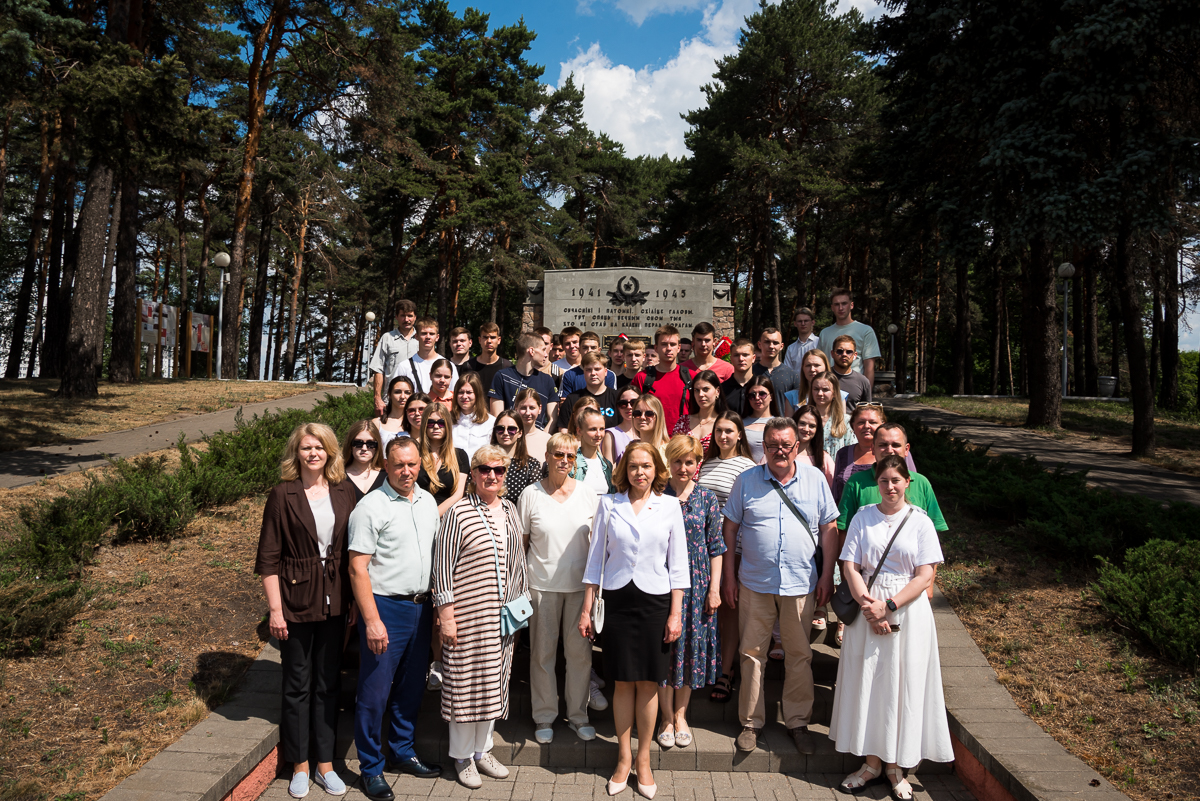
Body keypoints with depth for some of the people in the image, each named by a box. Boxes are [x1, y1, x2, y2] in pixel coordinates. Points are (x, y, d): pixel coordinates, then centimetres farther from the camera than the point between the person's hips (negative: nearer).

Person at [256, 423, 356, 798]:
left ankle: (325, 763, 27)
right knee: (298, 684, 10)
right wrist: (275, 609, -11)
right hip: (296, 603, -3)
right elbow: (268, 559, -7)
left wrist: (354, 600, 4)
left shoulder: (344, 492, 2)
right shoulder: (283, 494, -8)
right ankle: (300, 766, 26)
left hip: (335, 602, 3)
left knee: (328, 683, 12)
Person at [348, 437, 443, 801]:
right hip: (385, 607, -6)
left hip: (421, 607, 6)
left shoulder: (428, 501, 7)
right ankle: (370, 768, 20)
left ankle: (403, 751, 35)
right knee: (375, 692, 2)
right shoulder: (370, 507, -12)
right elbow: (357, 568, -14)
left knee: (411, 686, 17)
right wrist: (372, 621, -18)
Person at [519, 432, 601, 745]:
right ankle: (544, 716, 25)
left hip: (580, 584, 1)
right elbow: (520, 542, 3)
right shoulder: (530, 494, -3)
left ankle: (578, 714, 26)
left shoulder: (588, 493, 0)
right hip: (542, 584, -1)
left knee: (580, 651, 8)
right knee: (542, 652, 9)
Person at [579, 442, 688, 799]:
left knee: (648, 682, 6)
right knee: (623, 681, 6)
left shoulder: (669, 506, 2)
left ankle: (643, 760, 22)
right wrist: (586, 608, 4)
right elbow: (596, 558, 6)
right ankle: (624, 759, 23)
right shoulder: (608, 504, 2)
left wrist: (676, 612, -1)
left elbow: (677, 564, 4)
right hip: (618, 599, 0)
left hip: (655, 600, 0)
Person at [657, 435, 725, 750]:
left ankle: (681, 714, 27)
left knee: (691, 646, 9)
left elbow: (716, 547, 3)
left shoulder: (707, 498, 0)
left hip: (696, 583, 1)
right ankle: (667, 718, 22)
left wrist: (714, 588, 0)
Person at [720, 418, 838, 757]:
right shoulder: (746, 481, 0)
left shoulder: (815, 479, 2)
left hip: (801, 585, 1)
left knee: (800, 655, 11)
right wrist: (729, 576, 0)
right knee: (752, 653, 7)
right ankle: (751, 722, 23)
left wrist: (827, 575, 1)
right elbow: (730, 528, 3)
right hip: (754, 584, 0)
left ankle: (798, 721, 28)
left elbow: (829, 529, 5)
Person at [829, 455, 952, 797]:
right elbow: (850, 566, -2)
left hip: (908, 610, -1)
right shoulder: (863, 517, 3)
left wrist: (888, 606, -15)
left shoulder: (920, 521, -2)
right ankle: (871, 762, 22)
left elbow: (925, 576, -7)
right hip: (868, 609, 2)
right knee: (867, 682, 6)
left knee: (902, 685, 5)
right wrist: (867, 606, -14)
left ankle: (896, 765, 21)